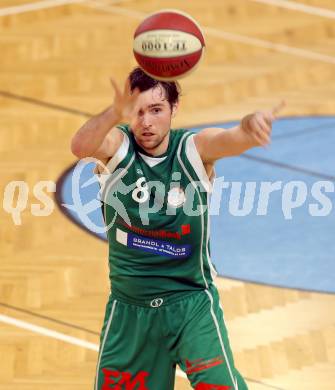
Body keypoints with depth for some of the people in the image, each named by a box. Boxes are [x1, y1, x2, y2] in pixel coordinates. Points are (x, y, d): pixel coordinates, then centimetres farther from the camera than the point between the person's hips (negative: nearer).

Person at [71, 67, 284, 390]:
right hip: (129, 307, 2)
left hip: (191, 303, -1)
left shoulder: (195, 149, -11)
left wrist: (252, 124, -57)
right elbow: (80, 147, -34)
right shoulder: (116, 146, -11)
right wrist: (115, 113, -56)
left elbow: (237, 139, -31)